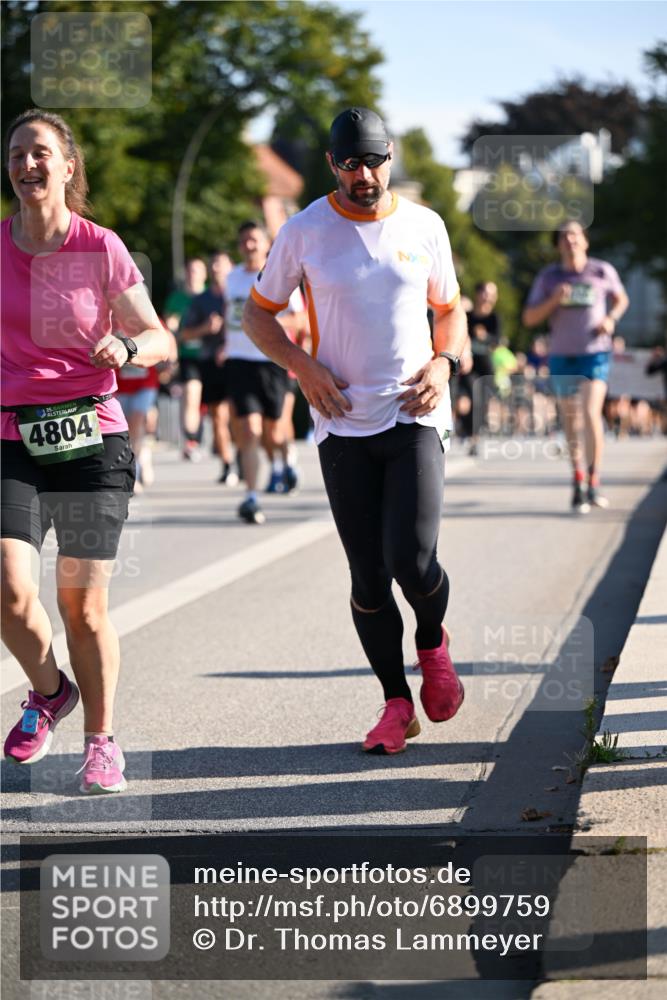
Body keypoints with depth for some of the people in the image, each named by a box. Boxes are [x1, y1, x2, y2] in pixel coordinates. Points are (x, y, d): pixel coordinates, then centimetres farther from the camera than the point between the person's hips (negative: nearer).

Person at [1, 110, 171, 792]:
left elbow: (160, 340, 1)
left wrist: (124, 346, -19)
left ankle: (101, 739, 20)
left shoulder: (101, 249, -2)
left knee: (83, 606, -1)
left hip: (92, 438, -1)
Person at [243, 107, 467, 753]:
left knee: (411, 561, -15)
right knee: (368, 577, 0)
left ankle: (432, 643, 18)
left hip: (416, 416, 0)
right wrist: (303, 366, -7)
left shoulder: (424, 226, 5)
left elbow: (449, 309, 18)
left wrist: (443, 363, -2)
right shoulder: (304, 232, 0)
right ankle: (396, 702, 15)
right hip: (343, 425, 0)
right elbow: (257, 313, 9)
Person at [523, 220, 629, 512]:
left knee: (591, 413, -17)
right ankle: (577, 480, 21)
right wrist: (553, 300, -16)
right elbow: (529, 318, 1)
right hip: (562, 356, 2)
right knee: (570, 420, 7)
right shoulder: (548, 277, 1)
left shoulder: (602, 272, 0)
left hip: (595, 354, -2)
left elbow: (621, 299, 18)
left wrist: (611, 318, -2)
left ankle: (593, 483, -9)